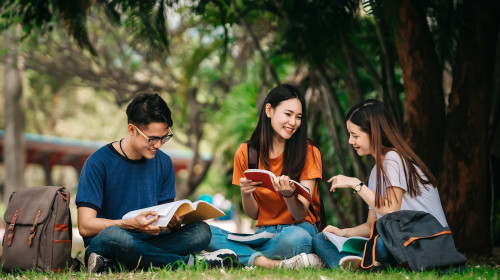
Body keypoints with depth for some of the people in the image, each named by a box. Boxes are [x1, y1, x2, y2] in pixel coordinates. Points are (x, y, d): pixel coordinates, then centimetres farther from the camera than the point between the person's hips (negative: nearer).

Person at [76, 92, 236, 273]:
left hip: (147, 244, 5)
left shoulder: (163, 163, 10)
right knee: (112, 234, -40)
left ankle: (111, 265, -30)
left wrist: (174, 222, -13)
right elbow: (85, 226, -13)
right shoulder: (98, 163, -7)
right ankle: (190, 261, -25)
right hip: (104, 244, -5)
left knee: (201, 231, -20)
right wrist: (132, 224, -27)